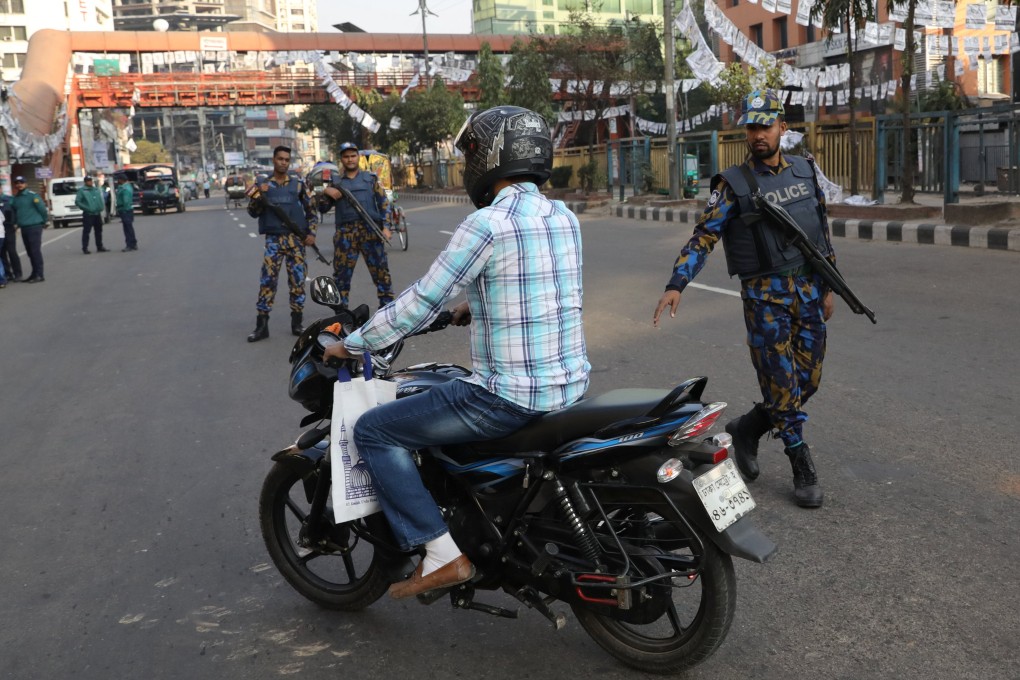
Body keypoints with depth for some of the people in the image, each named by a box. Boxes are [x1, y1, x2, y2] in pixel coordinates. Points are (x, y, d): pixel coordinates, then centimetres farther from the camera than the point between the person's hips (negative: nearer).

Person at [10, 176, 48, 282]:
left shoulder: (32, 195, -9)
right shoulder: (15, 198, 13)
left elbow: (42, 209, -10)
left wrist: (43, 221, -1)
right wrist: (17, 223, 18)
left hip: (34, 227, -7)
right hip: (24, 228, 7)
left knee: (35, 251, -8)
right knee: (30, 252, 10)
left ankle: (39, 275, -7)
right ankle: (35, 273, 17)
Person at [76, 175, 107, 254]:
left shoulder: (96, 189, 13)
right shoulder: (82, 191, -4)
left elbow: (101, 199, 20)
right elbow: (77, 201, -8)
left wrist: (100, 208, 5)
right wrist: (86, 208, -15)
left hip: (97, 214, 6)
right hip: (88, 214, -6)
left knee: (99, 231, 11)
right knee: (86, 231, -6)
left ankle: (99, 247, 19)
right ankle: (85, 248, -3)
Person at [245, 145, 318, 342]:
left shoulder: (298, 183, 7)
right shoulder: (262, 184, 7)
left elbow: (310, 210, 11)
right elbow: (253, 212, 3)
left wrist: (311, 233, 1)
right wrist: (258, 195, -14)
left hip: (296, 238, 1)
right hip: (274, 239, -1)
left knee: (297, 280, 2)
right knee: (267, 279, -6)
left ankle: (297, 323, 11)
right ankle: (262, 325, -4)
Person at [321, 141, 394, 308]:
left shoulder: (371, 178, 14)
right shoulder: (335, 181, 16)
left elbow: (383, 202, 8)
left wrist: (385, 226, -3)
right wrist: (325, 192, -9)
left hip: (371, 230, -1)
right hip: (345, 232, 1)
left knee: (380, 269, -2)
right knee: (342, 272, 0)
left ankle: (387, 305, 4)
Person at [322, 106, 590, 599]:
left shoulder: (487, 224, -16)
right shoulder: (565, 218, 7)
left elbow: (419, 304, -12)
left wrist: (350, 345, 1)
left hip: (509, 397, -8)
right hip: (570, 385, 9)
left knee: (374, 432, 3)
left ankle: (441, 555, 0)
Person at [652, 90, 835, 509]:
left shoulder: (805, 170, 9)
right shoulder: (733, 185, -6)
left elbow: (821, 228, 15)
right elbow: (703, 237, -11)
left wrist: (827, 286, 15)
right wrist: (676, 285, -23)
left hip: (808, 288, 5)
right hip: (765, 295, -5)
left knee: (807, 380, 9)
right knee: (782, 382, -3)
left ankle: (747, 429, 29)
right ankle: (803, 471, 10)